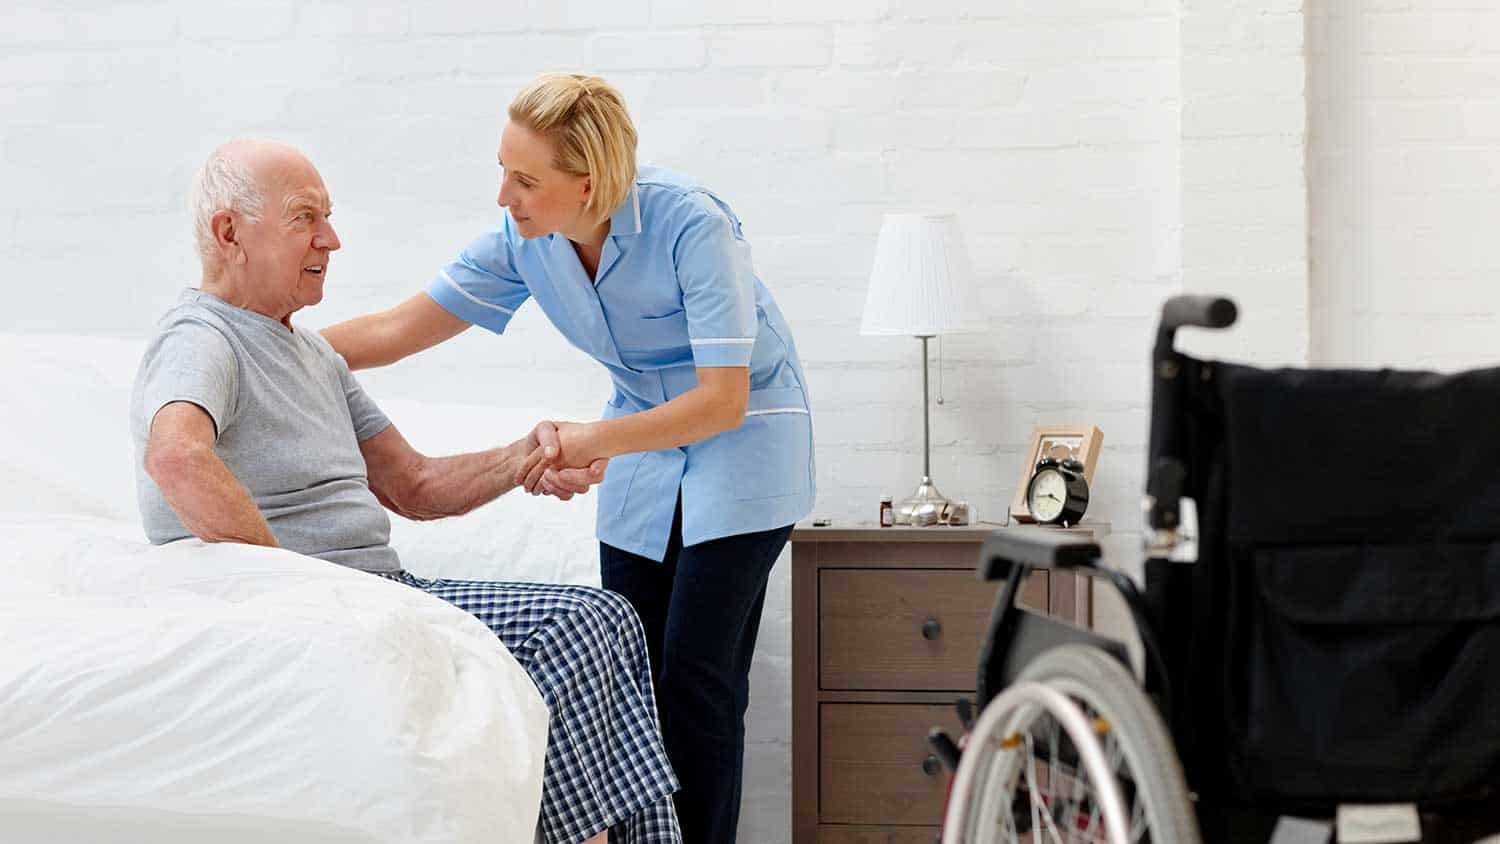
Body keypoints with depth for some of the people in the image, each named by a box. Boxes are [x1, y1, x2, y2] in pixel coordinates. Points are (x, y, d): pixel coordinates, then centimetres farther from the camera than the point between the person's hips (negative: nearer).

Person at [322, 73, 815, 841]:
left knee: (696, 678, -11)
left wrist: (593, 441, -31)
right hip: (644, 445, 6)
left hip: (741, 438, -6)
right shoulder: (524, 238, -10)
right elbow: (401, 329, -5)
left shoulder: (691, 224, -28)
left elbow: (724, 400, -26)